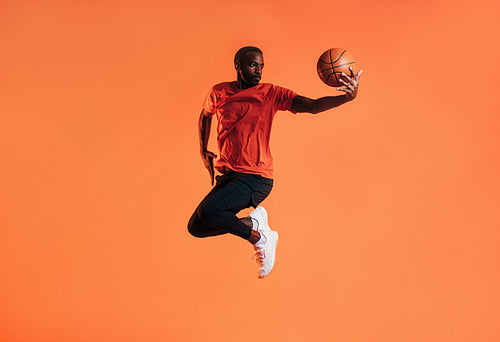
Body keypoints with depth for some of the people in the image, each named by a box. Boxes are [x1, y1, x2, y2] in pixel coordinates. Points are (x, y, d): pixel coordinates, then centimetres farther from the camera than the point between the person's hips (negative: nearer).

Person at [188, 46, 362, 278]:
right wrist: (203, 150, 20)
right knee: (196, 228, 4)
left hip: (256, 178, -6)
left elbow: (313, 106, -15)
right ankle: (252, 223, 15)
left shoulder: (271, 93, -5)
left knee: (208, 211, -25)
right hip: (227, 176, 6)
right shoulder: (219, 92, 6)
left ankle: (261, 238, -4)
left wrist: (347, 97, -30)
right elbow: (205, 115, 27)